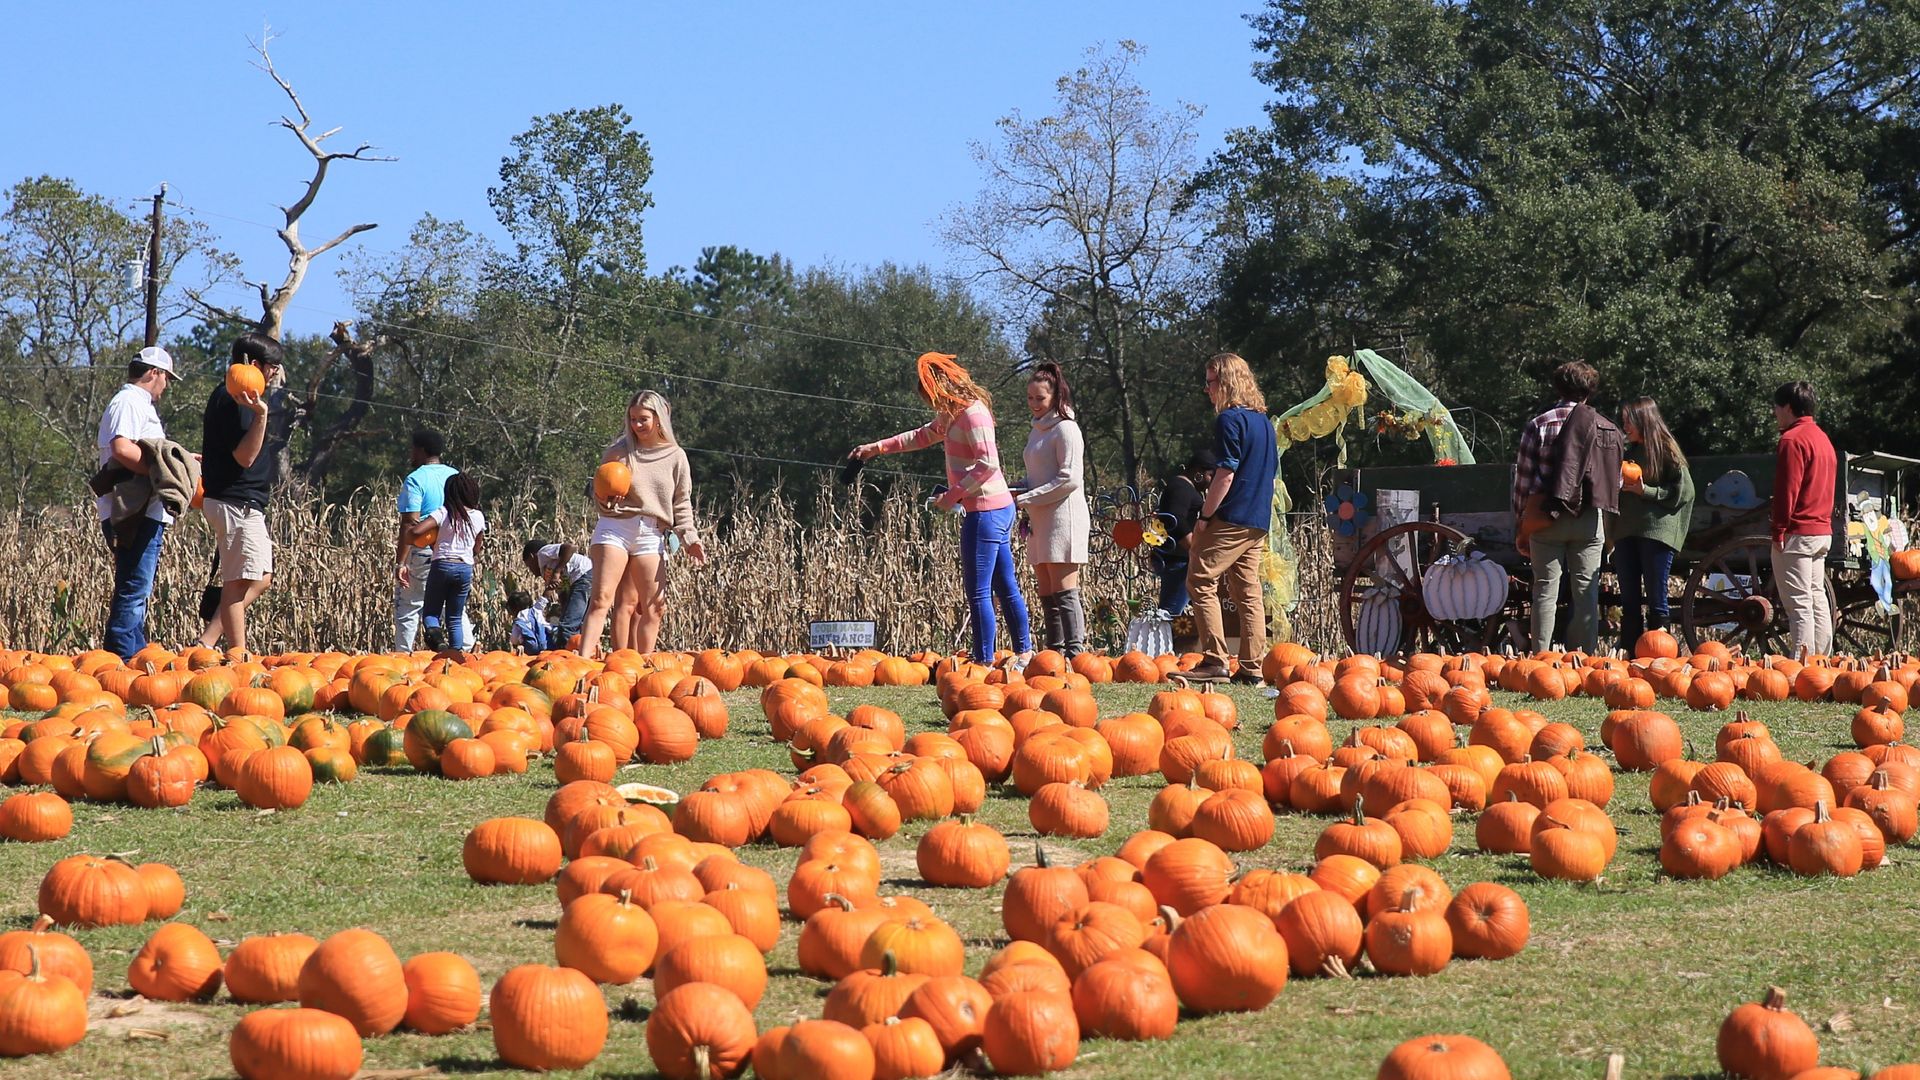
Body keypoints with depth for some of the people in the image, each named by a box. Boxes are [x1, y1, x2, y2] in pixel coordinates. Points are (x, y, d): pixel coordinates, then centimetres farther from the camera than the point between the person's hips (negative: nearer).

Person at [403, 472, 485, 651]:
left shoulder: (443, 513, -4)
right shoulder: (478, 517, 6)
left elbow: (415, 532, -14)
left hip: (441, 565, -3)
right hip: (465, 568, 3)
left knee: (431, 611, 8)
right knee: (455, 618, 13)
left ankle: (435, 634, -23)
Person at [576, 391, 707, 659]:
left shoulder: (675, 456, 9)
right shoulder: (618, 452, 5)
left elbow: (682, 504, 11)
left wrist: (689, 537, -3)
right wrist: (607, 498, -11)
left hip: (651, 534, 2)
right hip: (615, 527, -2)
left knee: (654, 607, -3)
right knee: (602, 599, -14)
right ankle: (583, 661, -23)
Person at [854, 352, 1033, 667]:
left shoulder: (973, 412, -15)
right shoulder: (953, 414, 16)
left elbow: (988, 463, -23)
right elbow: (922, 435, 31)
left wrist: (954, 494, -17)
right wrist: (877, 448, 31)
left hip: (986, 511, -10)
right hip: (999, 509, 10)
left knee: (978, 592, -8)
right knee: (1006, 587, 14)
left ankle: (984, 661, -7)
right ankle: (1024, 651, 21)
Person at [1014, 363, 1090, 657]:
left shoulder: (1065, 429, -6)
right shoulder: (1037, 431, 21)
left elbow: (1070, 479, -15)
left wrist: (1026, 498, -14)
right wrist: (1017, 489, 6)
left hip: (1063, 518, -9)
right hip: (1040, 521, 9)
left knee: (1064, 592, -13)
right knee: (1047, 595, 6)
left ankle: (1075, 653, -15)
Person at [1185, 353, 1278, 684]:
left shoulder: (1230, 419, -11)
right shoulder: (1263, 420, 16)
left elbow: (1226, 474, -17)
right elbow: (1272, 471, 20)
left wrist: (1204, 516, -12)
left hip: (1230, 519, -9)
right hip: (1258, 521, 9)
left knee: (1201, 582, -5)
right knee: (1249, 591, 8)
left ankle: (1214, 660, -12)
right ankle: (1252, 666, 6)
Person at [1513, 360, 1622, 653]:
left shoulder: (1538, 425, 0)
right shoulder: (1606, 429, 5)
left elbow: (1524, 477, -2)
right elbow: (1615, 482, 6)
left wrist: (1520, 520, 4)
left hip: (1546, 518, -1)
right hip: (1589, 519, 1)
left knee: (1545, 589, 1)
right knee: (1586, 591, 5)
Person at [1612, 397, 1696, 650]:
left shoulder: (1667, 451, -3)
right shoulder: (1630, 452, 18)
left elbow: (1683, 494, -8)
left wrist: (1645, 491, -13)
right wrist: (1617, 484, 4)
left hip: (1657, 532, -7)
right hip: (1627, 532, 7)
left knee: (1656, 600, -4)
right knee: (1629, 600, 6)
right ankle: (1630, 654, 10)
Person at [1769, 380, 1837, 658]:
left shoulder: (1793, 440, -12)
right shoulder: (1823, 438, 18)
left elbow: (1787, 490, -17)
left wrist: (1779, 531, -15)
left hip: (1797, 532, -9)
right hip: (1823, 530, 9)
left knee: (1799, 604, -10)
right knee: (1817, 598, 12)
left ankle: (1802, 662, -13)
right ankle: (1821, 663, 14)